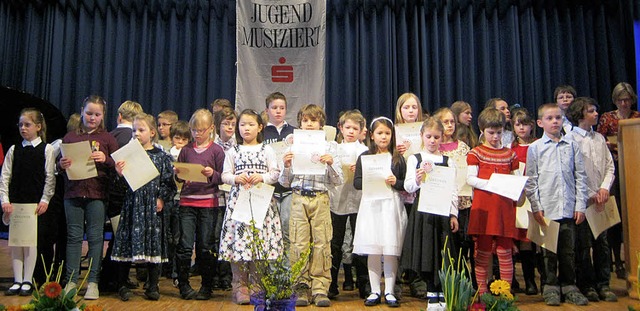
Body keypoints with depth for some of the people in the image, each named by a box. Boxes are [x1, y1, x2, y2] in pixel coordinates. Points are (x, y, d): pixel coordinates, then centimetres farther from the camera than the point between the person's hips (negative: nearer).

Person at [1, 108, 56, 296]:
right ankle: (17, 281, 14)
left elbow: (50, 177, -3)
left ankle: (27, 281, 10)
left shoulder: (46, 149, 0)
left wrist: (45, 200, -9)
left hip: (35, 202, -3)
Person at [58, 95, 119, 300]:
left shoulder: (107, 139, 5)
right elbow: (60, 165, 12)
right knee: (74, 236, 6)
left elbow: (118, 165, 2)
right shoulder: (70, 137, 9)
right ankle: (71, 281, 15)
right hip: (73, 192, 2)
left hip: (97, 193, -1)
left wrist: (105, 159, -17)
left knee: (95, 237, 3)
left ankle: (93, 282, 11)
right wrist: (61, 164, -10)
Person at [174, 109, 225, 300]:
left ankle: (207, 286, 18)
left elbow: (222, 178, 0)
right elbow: (178, 176, 16)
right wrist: (178, 174, -6)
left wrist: (213, 174, -20)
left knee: (205, 246, 5)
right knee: (185, 245, 1)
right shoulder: (186, 150, 11)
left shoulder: (216, 150, 2)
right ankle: (183, 284, 15)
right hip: (187, 201, 2)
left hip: (208, 202, -2)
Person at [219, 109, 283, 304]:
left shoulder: (267, 150, 11)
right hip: (238, 199, 0)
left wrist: (262, 177, -12)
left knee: (260, 240, -2)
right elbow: (225, 175, 8)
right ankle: (240, 285, 7)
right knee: (238, 238, -4)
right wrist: (236, 178, -11)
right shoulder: (233, 151, 12)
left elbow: (276, 174, 5)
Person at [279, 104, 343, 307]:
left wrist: (331, 164, -12)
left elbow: (338, 181, 4)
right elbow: (285, 183, 10)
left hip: (321, 199, -1)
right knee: (299, 244, 0)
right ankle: (301, 288, 11)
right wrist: (286, 165, -7)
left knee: (322, 243, -2)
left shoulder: (329, 147, 8)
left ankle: (320, 288, 8)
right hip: (298, 199, 1)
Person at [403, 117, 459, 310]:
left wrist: (454, 214, 3)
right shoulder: (415, 159, 4)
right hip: (422, 210, -1)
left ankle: (443, 294, 13)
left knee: (442, 253, 2)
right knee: (425, 253, 2)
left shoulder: (447, 161, 9)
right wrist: (417, 180, -23)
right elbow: (408, 187, -1)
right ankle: (433, 295, 15)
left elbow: (453, 190, 9)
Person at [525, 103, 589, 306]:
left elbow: (580, 176, 8)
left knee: (568, 250, 10)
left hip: (569, 208, 2)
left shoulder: (572, 146, 8)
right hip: (547, 208, -2)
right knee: (549, 250, 5)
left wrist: (581, 205, 3)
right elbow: (531, 180, 0)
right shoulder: (535, 148, 2)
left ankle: (568, 286, 23)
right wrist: (536, 207, -6)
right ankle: (551, 287, 17)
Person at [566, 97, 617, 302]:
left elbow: (610, 166, 13)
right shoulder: (570, 139, -7)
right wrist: (590, 195, -10)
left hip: (601, 199, 6)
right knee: (583, 244, 1)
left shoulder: (600, 138, 13)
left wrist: (604, 188, -2)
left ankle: (603, 284, 19)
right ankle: (586, 285, 13)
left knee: (602, 243, 9)